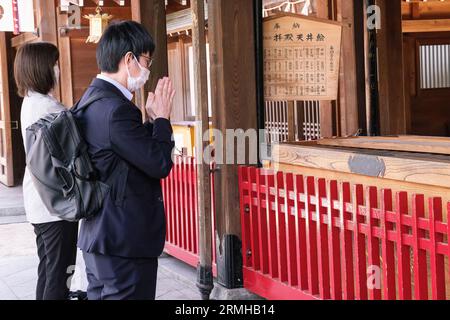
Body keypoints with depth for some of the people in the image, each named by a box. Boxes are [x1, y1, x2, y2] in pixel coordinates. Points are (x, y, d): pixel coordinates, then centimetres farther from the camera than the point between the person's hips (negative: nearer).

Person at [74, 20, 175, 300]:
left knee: (101, 293, 18)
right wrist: (162, 118, -6)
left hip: (100, 235, 10)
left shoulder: (92, 100, 10)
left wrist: (152, 119, 4)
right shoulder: (116, 109, -22)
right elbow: (160, 164, -18)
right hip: (126, 244, -10)